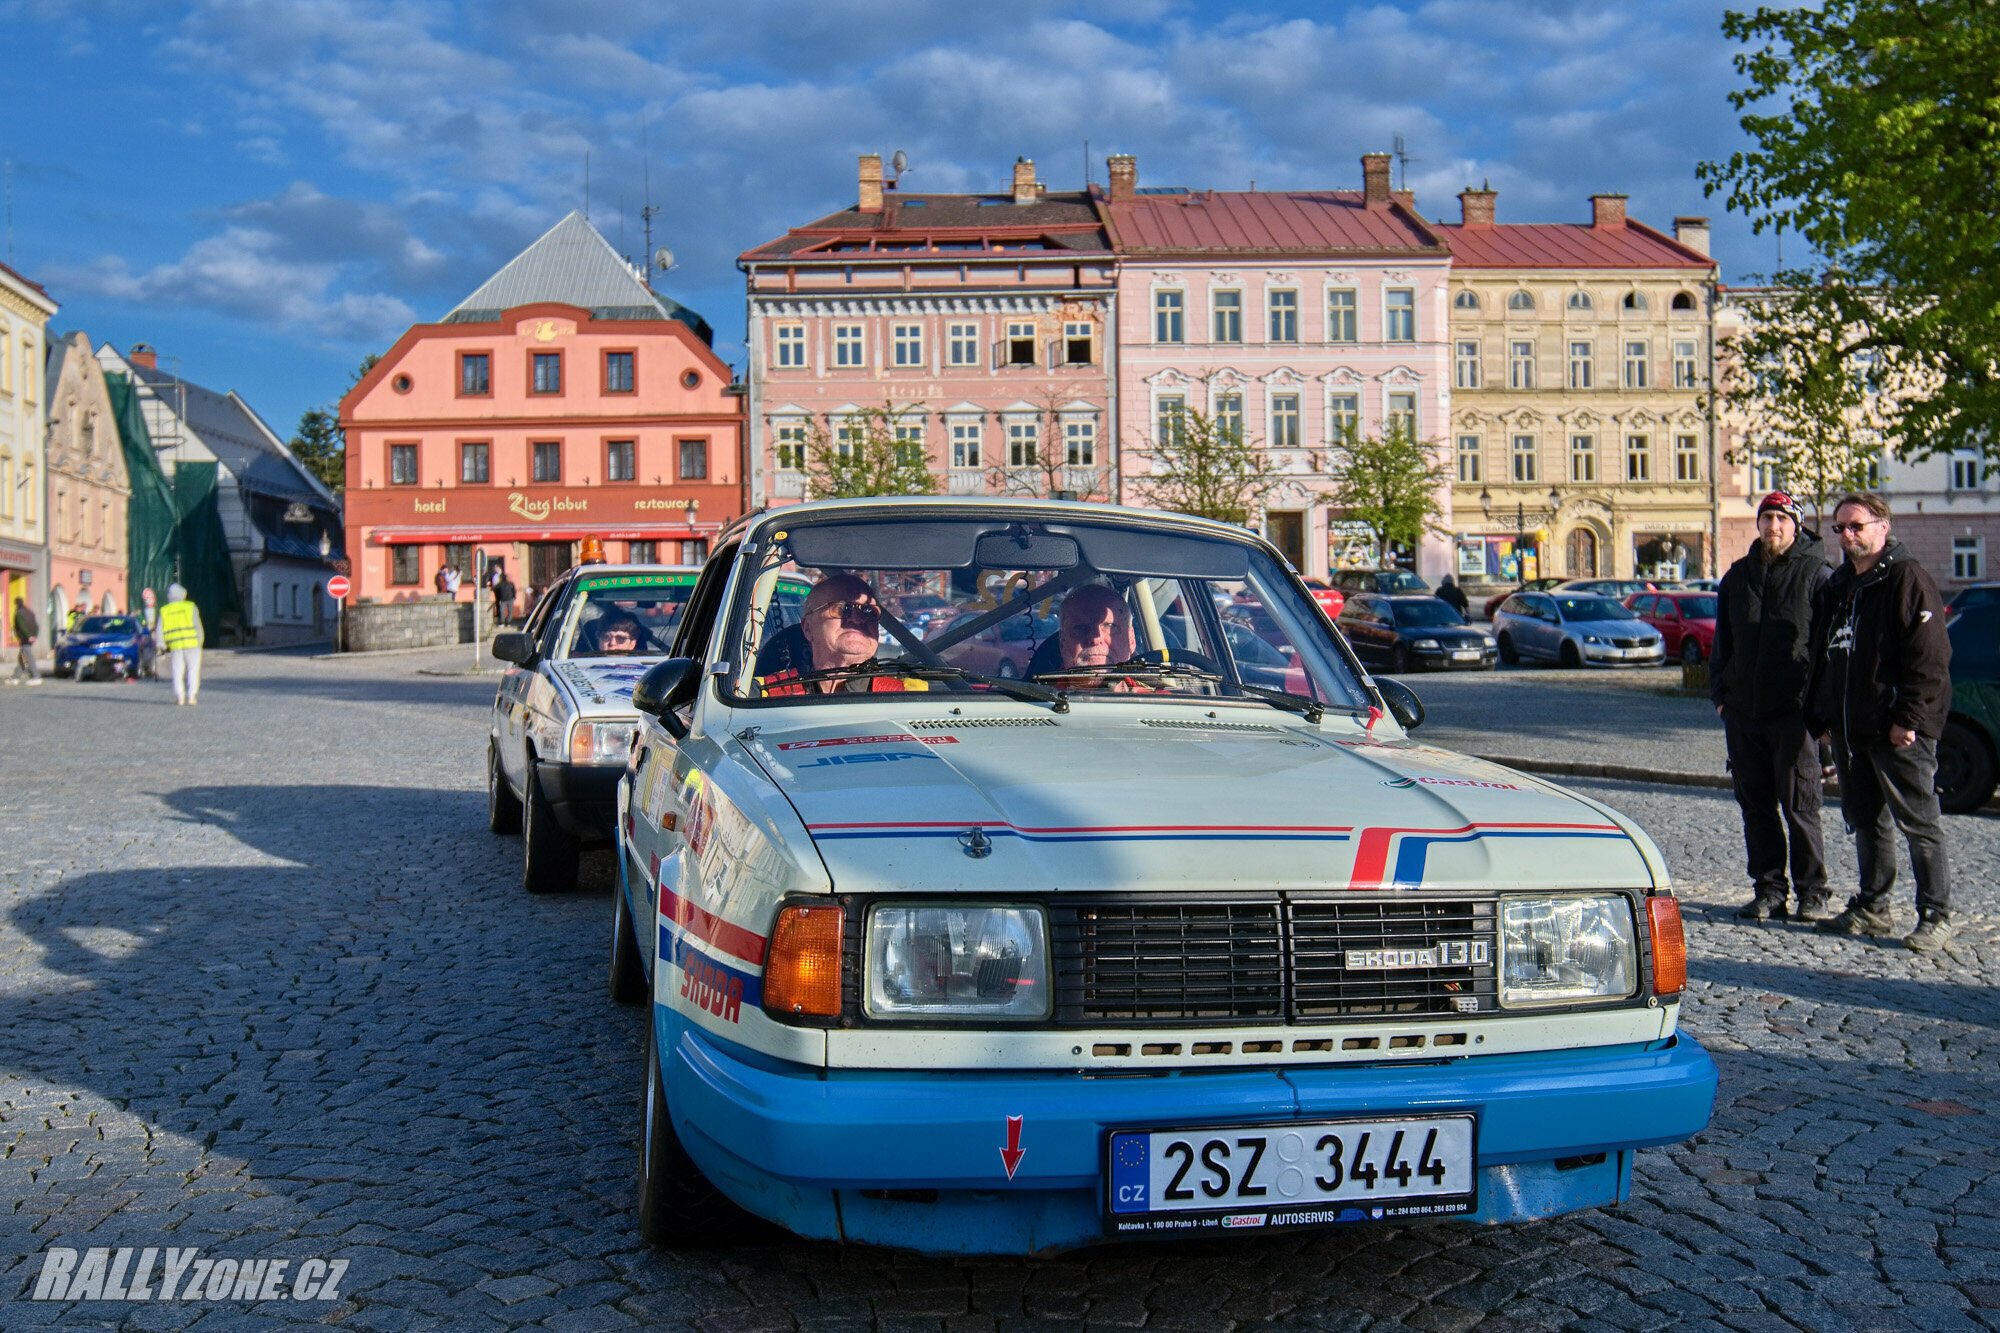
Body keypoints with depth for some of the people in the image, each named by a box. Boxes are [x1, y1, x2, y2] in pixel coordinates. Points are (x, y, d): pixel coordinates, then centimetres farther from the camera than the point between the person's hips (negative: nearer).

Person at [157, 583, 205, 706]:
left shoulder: (164, 611, 9)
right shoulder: (191, 607, 2)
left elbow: (160, 631, 5)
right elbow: (197, 627, -1)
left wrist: (163, 647, 7)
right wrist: (199, 643, 5)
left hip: (175, 646, 2)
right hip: (192, 644, -2)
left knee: (177, 672, 8)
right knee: (193, 671, 2)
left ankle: (179, 697, 0)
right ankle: (191, 697, -6)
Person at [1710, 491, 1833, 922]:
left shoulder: (1816, 575, -1)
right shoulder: (1738, 575, 14)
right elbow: (1722, 641, 19)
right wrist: (1719, 693, 10)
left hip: (1794, 712, -5)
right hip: (1742, 710, 5)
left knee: (1799, 805, -1)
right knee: (1755, 805, 8)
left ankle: (1812, 893, 9)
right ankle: (1768, 891, 16)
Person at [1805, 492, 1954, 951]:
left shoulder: (1908, 579, -9)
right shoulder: (1839, 585, 17)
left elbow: (1930, 659, -15)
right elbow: (1823, 656, 22)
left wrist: (1908, 719, -19)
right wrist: (1821, 715, 16)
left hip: (1897, 731, -8)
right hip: (1850, 729, 8)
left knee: (1918, 823, -2)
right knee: (1865, 823, 15)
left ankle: (1935, 916, 4)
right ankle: (1872, 909, 24)